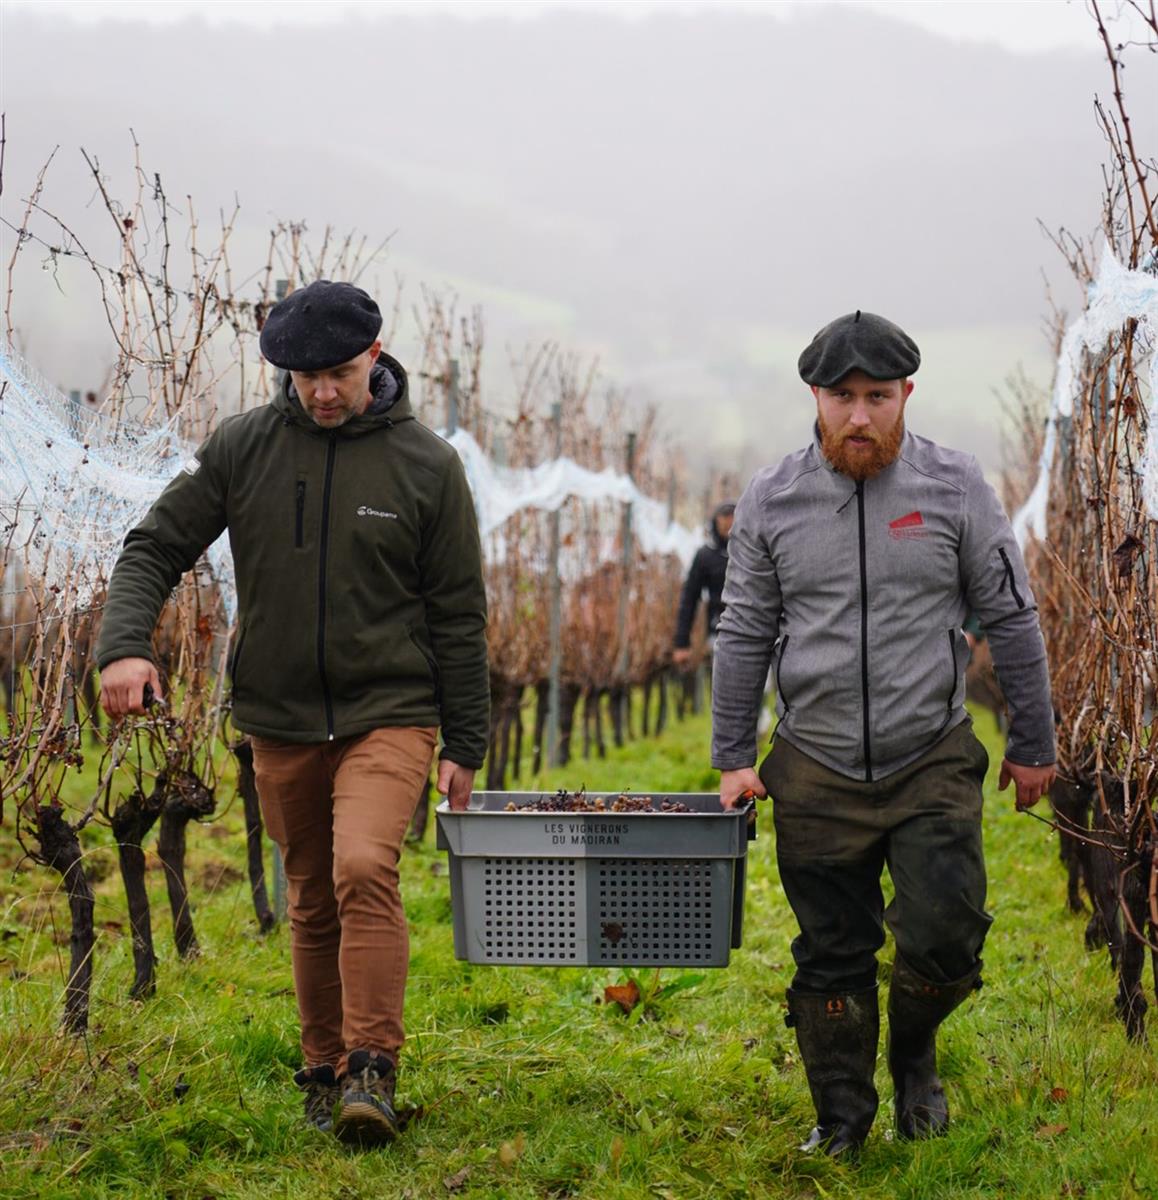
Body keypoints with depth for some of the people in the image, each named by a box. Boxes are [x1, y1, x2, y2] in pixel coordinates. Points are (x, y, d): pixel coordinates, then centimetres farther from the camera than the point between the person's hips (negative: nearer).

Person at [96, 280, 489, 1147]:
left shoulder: (427, 465, -4)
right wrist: (124, 644, -16)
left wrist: (465, 748, 1)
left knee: (365, 870, -23)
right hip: (281, 719, 3)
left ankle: (372, 1072, -17)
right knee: (313, 904, 11)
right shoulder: (243, 448, 0)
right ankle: (324, 1074, 24)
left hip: (389, 714, -3)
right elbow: (155, 547, 3)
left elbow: (459, 614, 1)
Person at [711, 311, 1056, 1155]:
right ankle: (841, 1118, 24)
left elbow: (1012, 621, 3)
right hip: (817, 776, 1)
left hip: (934, 763, -1)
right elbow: (746, 636, 8)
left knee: (945, 935, -12)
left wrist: (1034, 745, 5)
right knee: (833, 959, 6)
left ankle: (914, 1052, 20)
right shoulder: (772, 501, 1)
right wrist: (733, 759, 7)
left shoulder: (954, 488, -3)